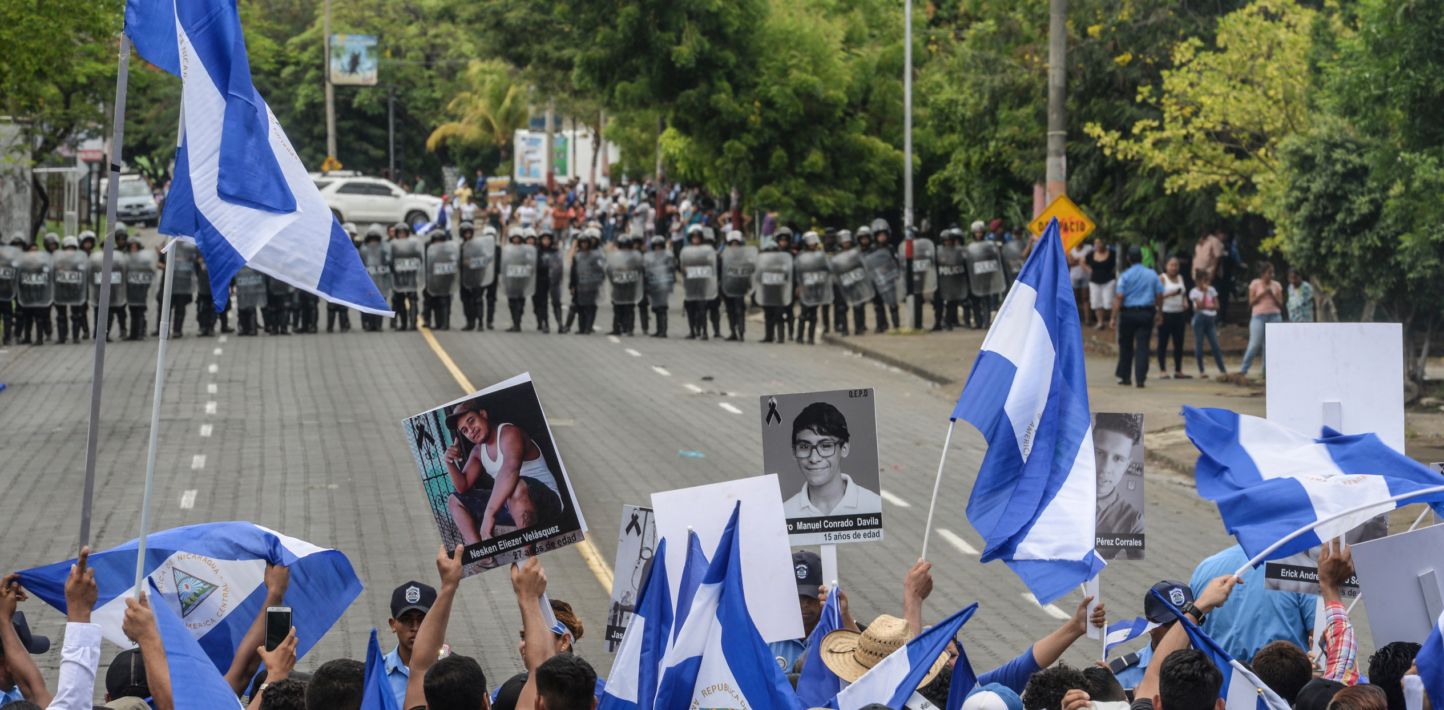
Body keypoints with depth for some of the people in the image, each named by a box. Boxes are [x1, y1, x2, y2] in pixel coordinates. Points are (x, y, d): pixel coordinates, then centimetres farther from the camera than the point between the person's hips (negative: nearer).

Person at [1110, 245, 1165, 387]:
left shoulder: (1125, 276, -5)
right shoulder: (1152, 275, 3)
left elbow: (1119, 297, -11)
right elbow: (1159, 296, 5)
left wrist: (1114, 317, -11)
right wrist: (1159, 313, 18)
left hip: (1128, 313, -1)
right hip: (1146, 313, 1)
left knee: (1125, 345, 12)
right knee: (1142, 345, 1)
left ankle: (1124, 376, 18)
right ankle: (1140, 378, -7)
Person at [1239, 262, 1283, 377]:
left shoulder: (1276, 285, 9)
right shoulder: (1255, 284, 3)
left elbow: (1280, 304, 7)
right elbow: (1251, 302, 0)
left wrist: (1272, 295, -9)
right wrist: (1262, 293, -10)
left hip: (1274, 316, 3)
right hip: (1259, 316, -3)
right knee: (1254, 345, -8)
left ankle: (1267, 370, 8)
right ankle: (1243, 370, -2)